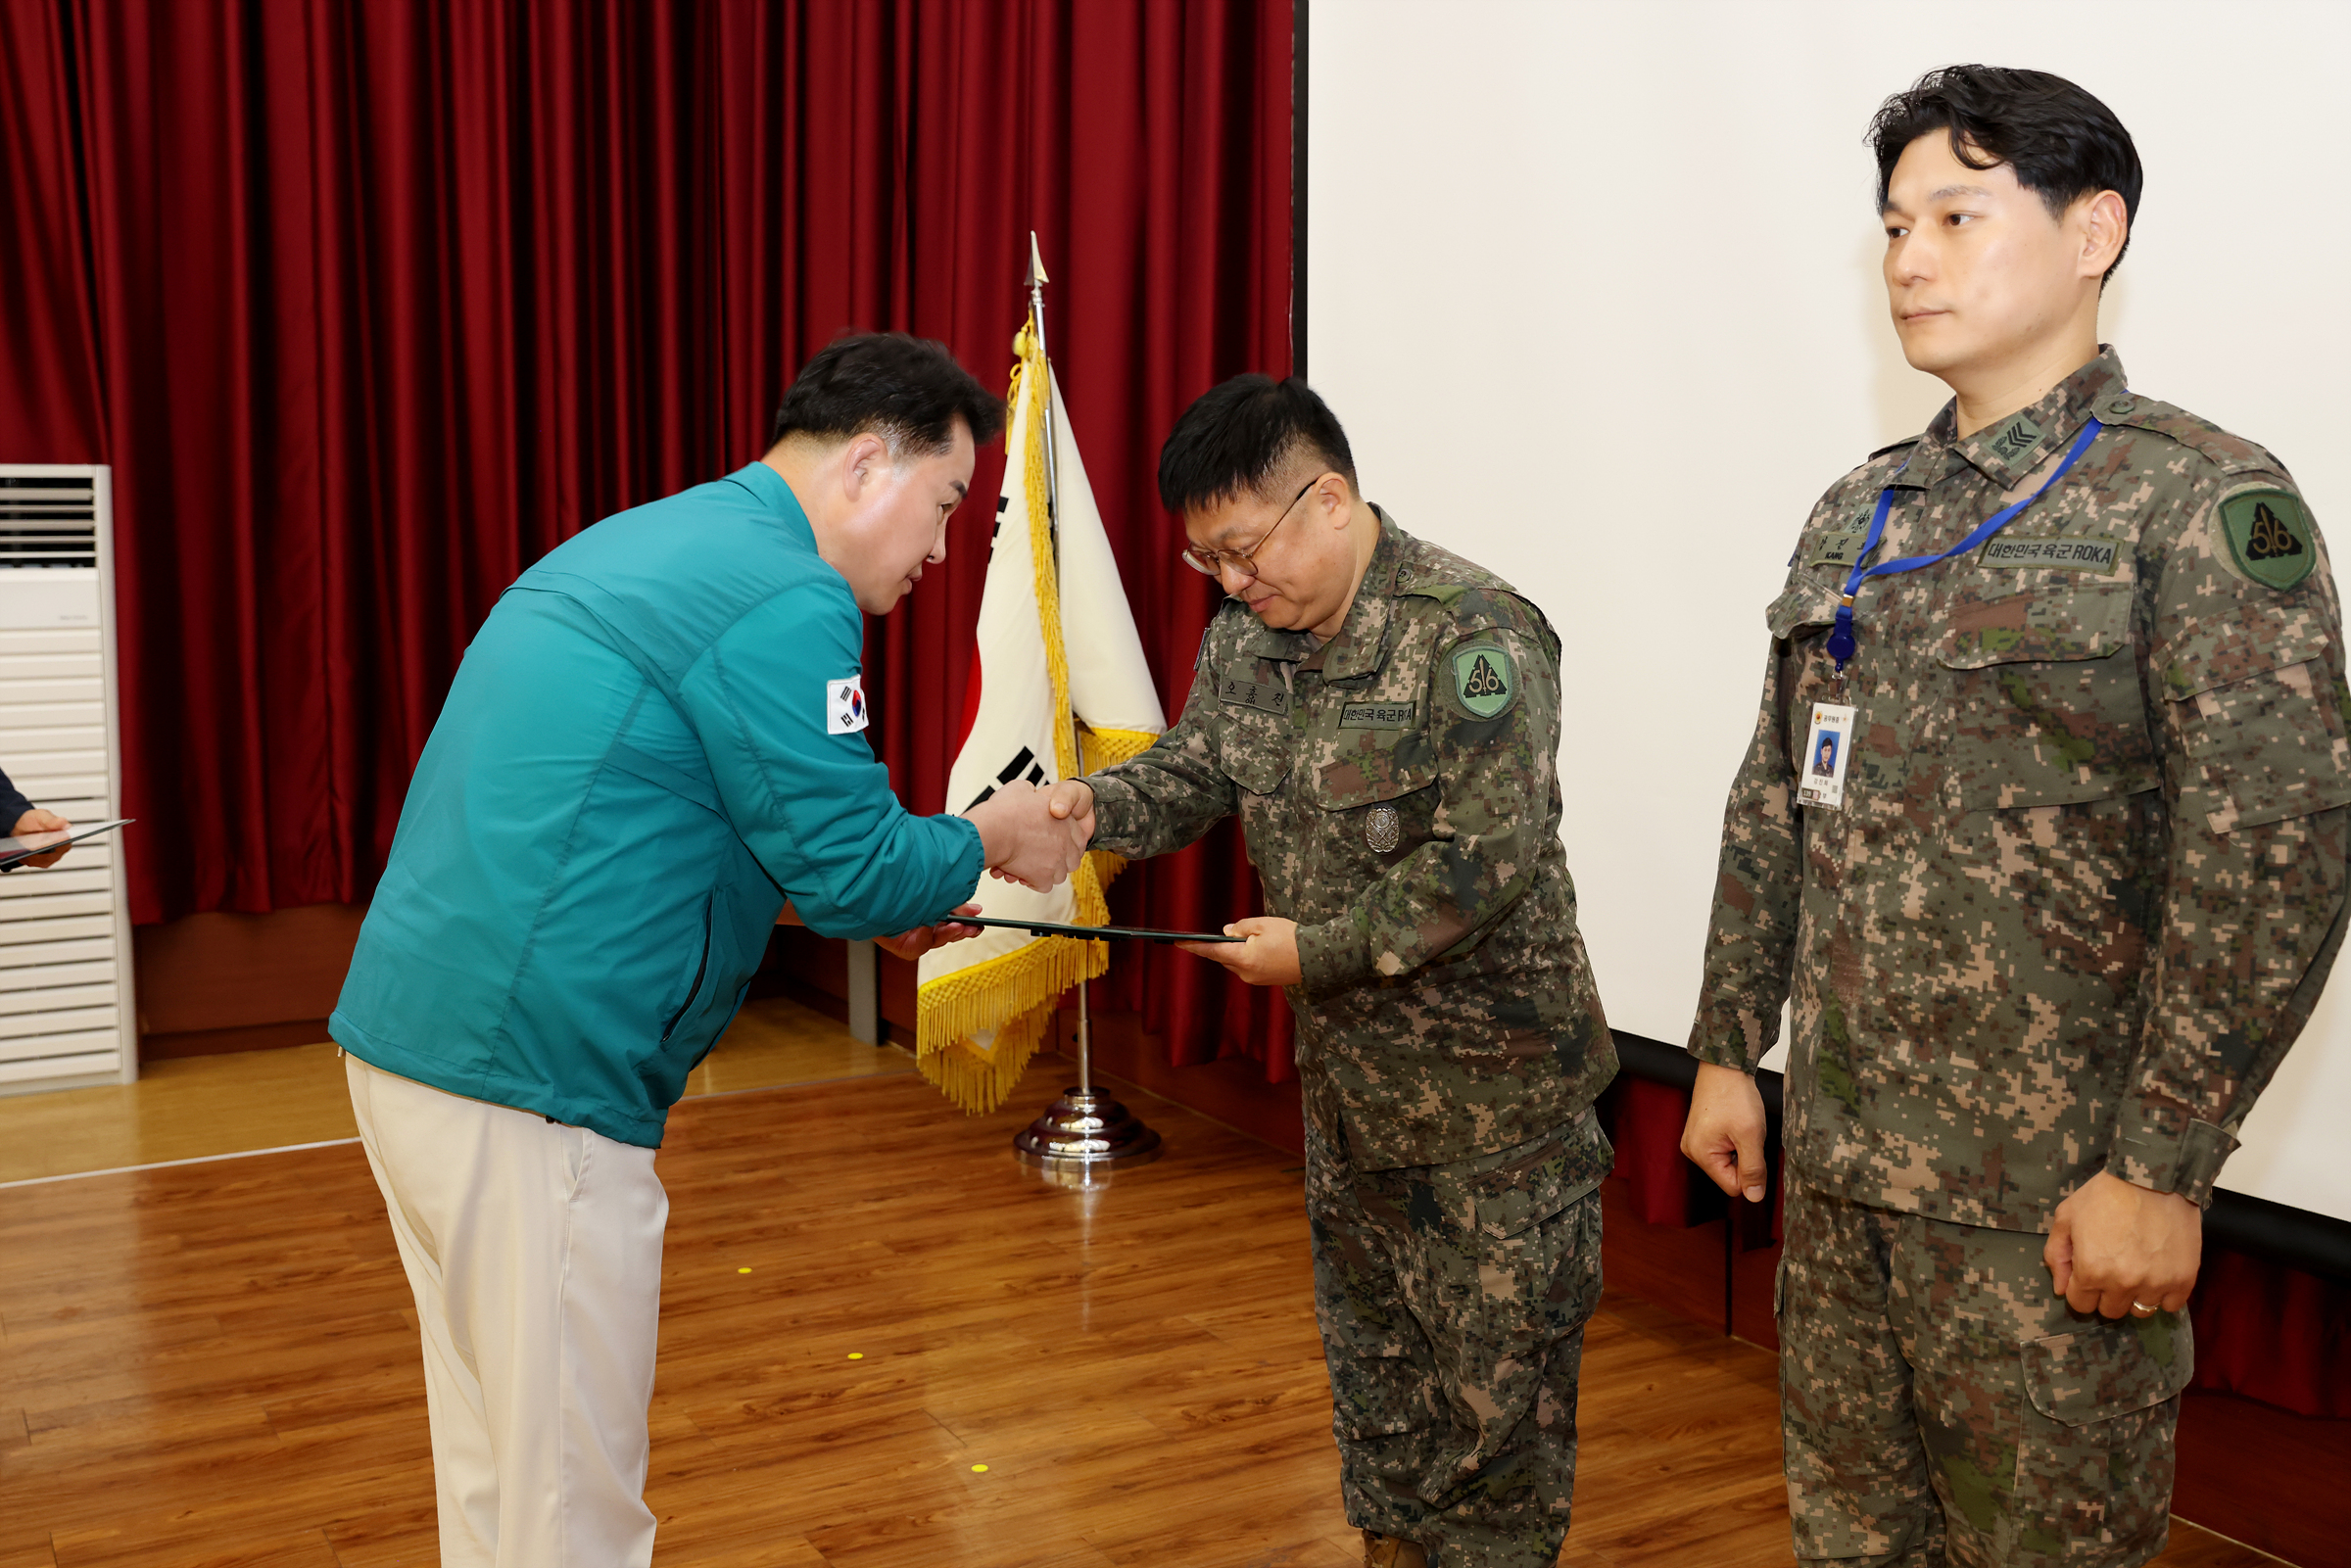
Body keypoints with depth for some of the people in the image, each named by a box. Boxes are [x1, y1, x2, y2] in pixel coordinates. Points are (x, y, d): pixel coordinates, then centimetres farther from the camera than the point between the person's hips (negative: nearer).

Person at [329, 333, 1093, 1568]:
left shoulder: (650, 543, 18)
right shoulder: (783, 597, -14)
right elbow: (849, 863, -12)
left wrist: (868, 903, 21)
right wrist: (991, 840, 7)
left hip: (412, 1033, 10)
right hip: (527, 1088, -10)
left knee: (496, 1467, 21)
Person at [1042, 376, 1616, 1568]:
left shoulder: (1472, 637, -23)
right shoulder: (1247, 634, 3)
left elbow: (1488, 860, -27)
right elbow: (1198, 767, 9)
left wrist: (1320, 949, -22)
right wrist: (1098, 806, -12)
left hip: (1488, 1076, -8)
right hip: (1346, 1066, 8)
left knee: (1497, 1362, 6)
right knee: (1368, 1334, 22)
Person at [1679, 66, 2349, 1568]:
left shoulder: (2204, 502, -10)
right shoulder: (1857, 515, 10)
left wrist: (2162, 1168, -18)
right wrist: (1729, 1049, 12)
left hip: (2049, 1188, -6)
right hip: (1838, 1160, 6)